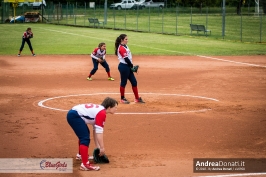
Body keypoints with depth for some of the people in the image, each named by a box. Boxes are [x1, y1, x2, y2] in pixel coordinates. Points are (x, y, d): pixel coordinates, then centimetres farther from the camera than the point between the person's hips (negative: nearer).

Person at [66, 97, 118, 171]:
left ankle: (82, 154, 49)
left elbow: (96, 130, 22)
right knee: (85, 139, -16)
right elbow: (99, 132, -16)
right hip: (74, 116, -11)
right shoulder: (102, 113, -12)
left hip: (73, 113, 11)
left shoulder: (98, 109, 18)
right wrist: (102, 148, -11)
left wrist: (98, 147, 23)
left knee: (85, 134, 30)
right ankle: (85, 164, -23)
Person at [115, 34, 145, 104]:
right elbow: (126, 59, -19)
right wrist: (132, 66, -10)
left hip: (128, 66, 10)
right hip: (124, 66, -10)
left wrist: (131, 66, 5)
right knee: (123, 82, 2)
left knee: (134, 82, 10)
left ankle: (137, 98, 16)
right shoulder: (121, 48, -17)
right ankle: (122, 99, 13)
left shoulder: (125, 47, 13)